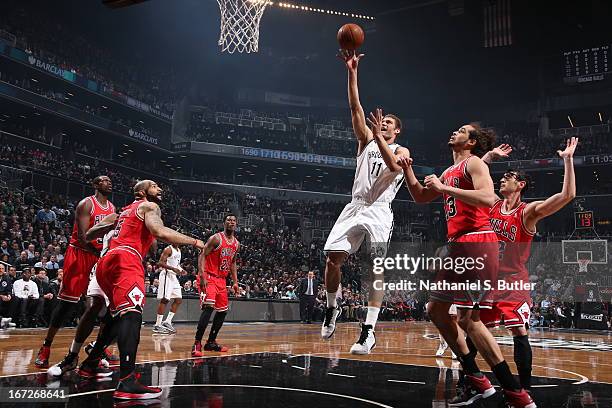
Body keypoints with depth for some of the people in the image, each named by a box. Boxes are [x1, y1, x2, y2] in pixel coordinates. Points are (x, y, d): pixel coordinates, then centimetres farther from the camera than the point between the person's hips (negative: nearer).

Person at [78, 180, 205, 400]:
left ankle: (90, 364, 35)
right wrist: (194, 241, -6)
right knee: (132, 314, -22)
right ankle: (127, 383, -36)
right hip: (125, 261, -10)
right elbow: (160, 233, -13)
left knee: (118, 315, 26)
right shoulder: (149, 206, 6)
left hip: (106, 263, 10)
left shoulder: (126, 210, 32)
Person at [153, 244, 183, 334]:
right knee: (164, 300, -10)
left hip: (173, 276, 10)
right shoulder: (168, 249, -11)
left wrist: (181, 269, 8)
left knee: (178, 300, 7)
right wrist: (172, 268, -26)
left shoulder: (178, 250, 16)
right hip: (166, 275, -9)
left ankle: (167, 322, 11)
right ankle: (157, 325, -6)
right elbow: (160, 263, -18)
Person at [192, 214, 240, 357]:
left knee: (223, 311, 10)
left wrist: (235, 282, 14)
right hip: (209, 277, -8)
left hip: (221, 279, 8)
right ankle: (197, 344, -17)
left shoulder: (236, 244, 10)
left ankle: (211, 342, 22)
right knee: (208, 307, -22)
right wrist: (202, 276, -26)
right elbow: (202, 256, -15)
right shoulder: (216, 238, -12)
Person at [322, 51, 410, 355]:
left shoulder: (401, 151, 8)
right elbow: (355, 107, 7)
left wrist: (378, 136, -15)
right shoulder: (367, 140, 18)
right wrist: (352, 71, 1)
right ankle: (332, 308, 19)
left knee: (376, 270, -7)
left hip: (379, 212, -3)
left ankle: (369, 331, -6)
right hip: (355, 207, 4)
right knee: (333, 259, -6)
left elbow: (394, 166, -17)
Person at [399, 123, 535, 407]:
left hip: (476, 244, -10)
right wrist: (407, 168, 15)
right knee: (435, 309, 12)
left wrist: (443, 188, -18)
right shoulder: (450, 172, 23)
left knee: (468, 318, -12)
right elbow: (420, 197, 28)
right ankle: (477, 381, 16)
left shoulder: (473, 163, -5)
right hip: (458, 247, 10)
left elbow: (488, 198, -22)